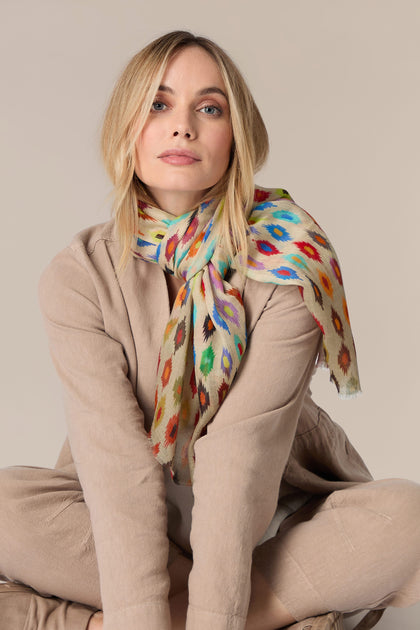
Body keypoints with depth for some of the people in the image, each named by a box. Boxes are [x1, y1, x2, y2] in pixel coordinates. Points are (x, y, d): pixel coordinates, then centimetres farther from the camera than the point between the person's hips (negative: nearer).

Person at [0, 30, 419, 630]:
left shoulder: (290, 262, -14)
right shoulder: (79, 278, -11)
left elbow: (244, 451, -23)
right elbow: (117, 462, -22)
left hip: (274, 511, 0)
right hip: (129, 528, 1)